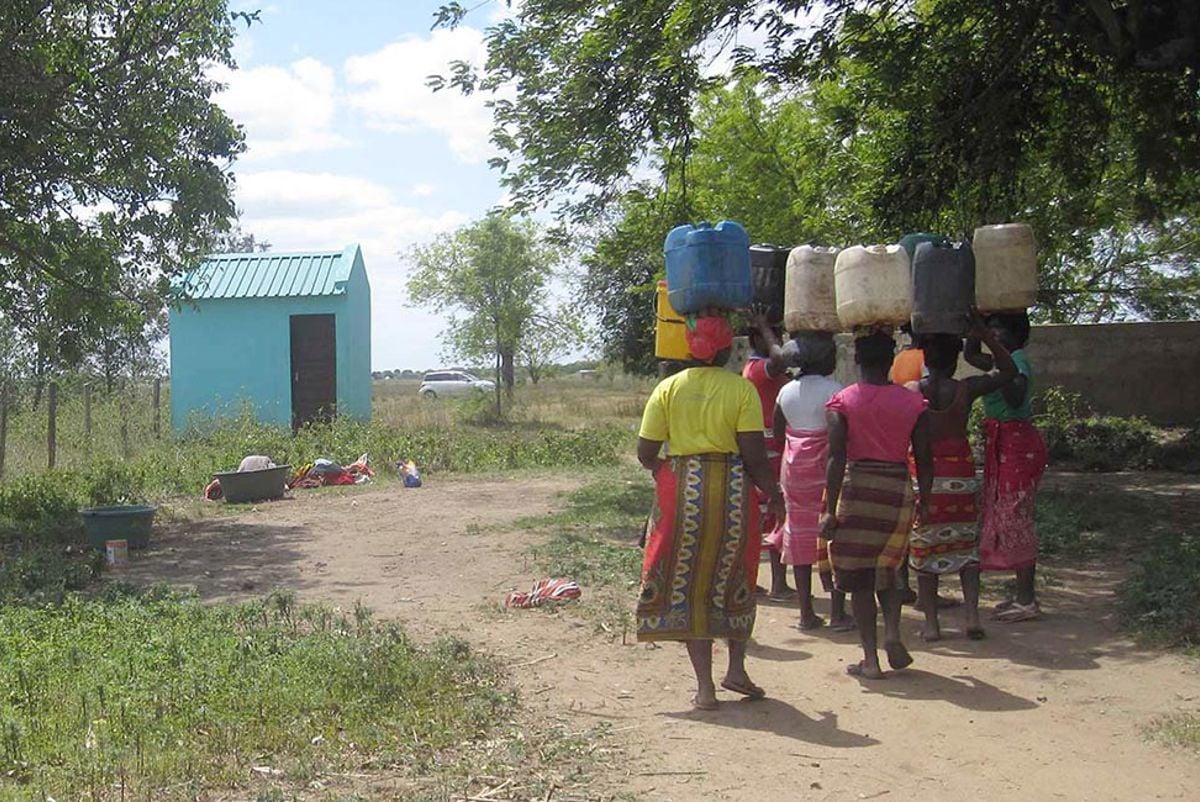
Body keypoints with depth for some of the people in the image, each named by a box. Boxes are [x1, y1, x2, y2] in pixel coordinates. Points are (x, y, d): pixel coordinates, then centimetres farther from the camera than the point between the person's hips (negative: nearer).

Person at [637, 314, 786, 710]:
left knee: (688, 586, 8)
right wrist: (775, 495, 6)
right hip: (732, 489, 0)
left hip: (681, 491, 1)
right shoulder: (742, 388, -5)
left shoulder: (668, 388, 1)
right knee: (735, 580, 20)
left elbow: (645, 452, 0)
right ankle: (736, 669, 20)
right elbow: (754, 454, -8)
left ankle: (705, 686, 8)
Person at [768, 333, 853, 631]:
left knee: (800, 538, 9)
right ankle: (837, 612, 2)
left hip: (795, 472, 5)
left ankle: (806, 612, 12)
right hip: (828, 472, -5)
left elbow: (778, 433, 13)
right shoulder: (834, 391, -12)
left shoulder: (786, 392, 5)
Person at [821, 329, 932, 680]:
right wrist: (925, 503, 14)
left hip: (856, 488, -2)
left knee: (859, 577, 7)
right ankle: (892, 633, 0)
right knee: (887, 570, 22)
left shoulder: (842, 402, -4)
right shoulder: (913, 402, 1)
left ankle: (871, 660, 7)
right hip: (898, 491, 2)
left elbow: (836, 458, -10)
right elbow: (924, 460, 2)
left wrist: (830, 511, -8)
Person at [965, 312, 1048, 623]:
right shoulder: (1005, 360, 12)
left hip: (1017, 443, -10)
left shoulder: (1017, 360, -15)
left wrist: (1000, 367, -36)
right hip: (1003, 443, 10)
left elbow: (1016, 398, -31)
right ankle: (1025, 595, 21)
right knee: (1011, 518, 13)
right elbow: (971, 355, 27)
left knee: (1014, 518, -6)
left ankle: (1027, 601, 0)